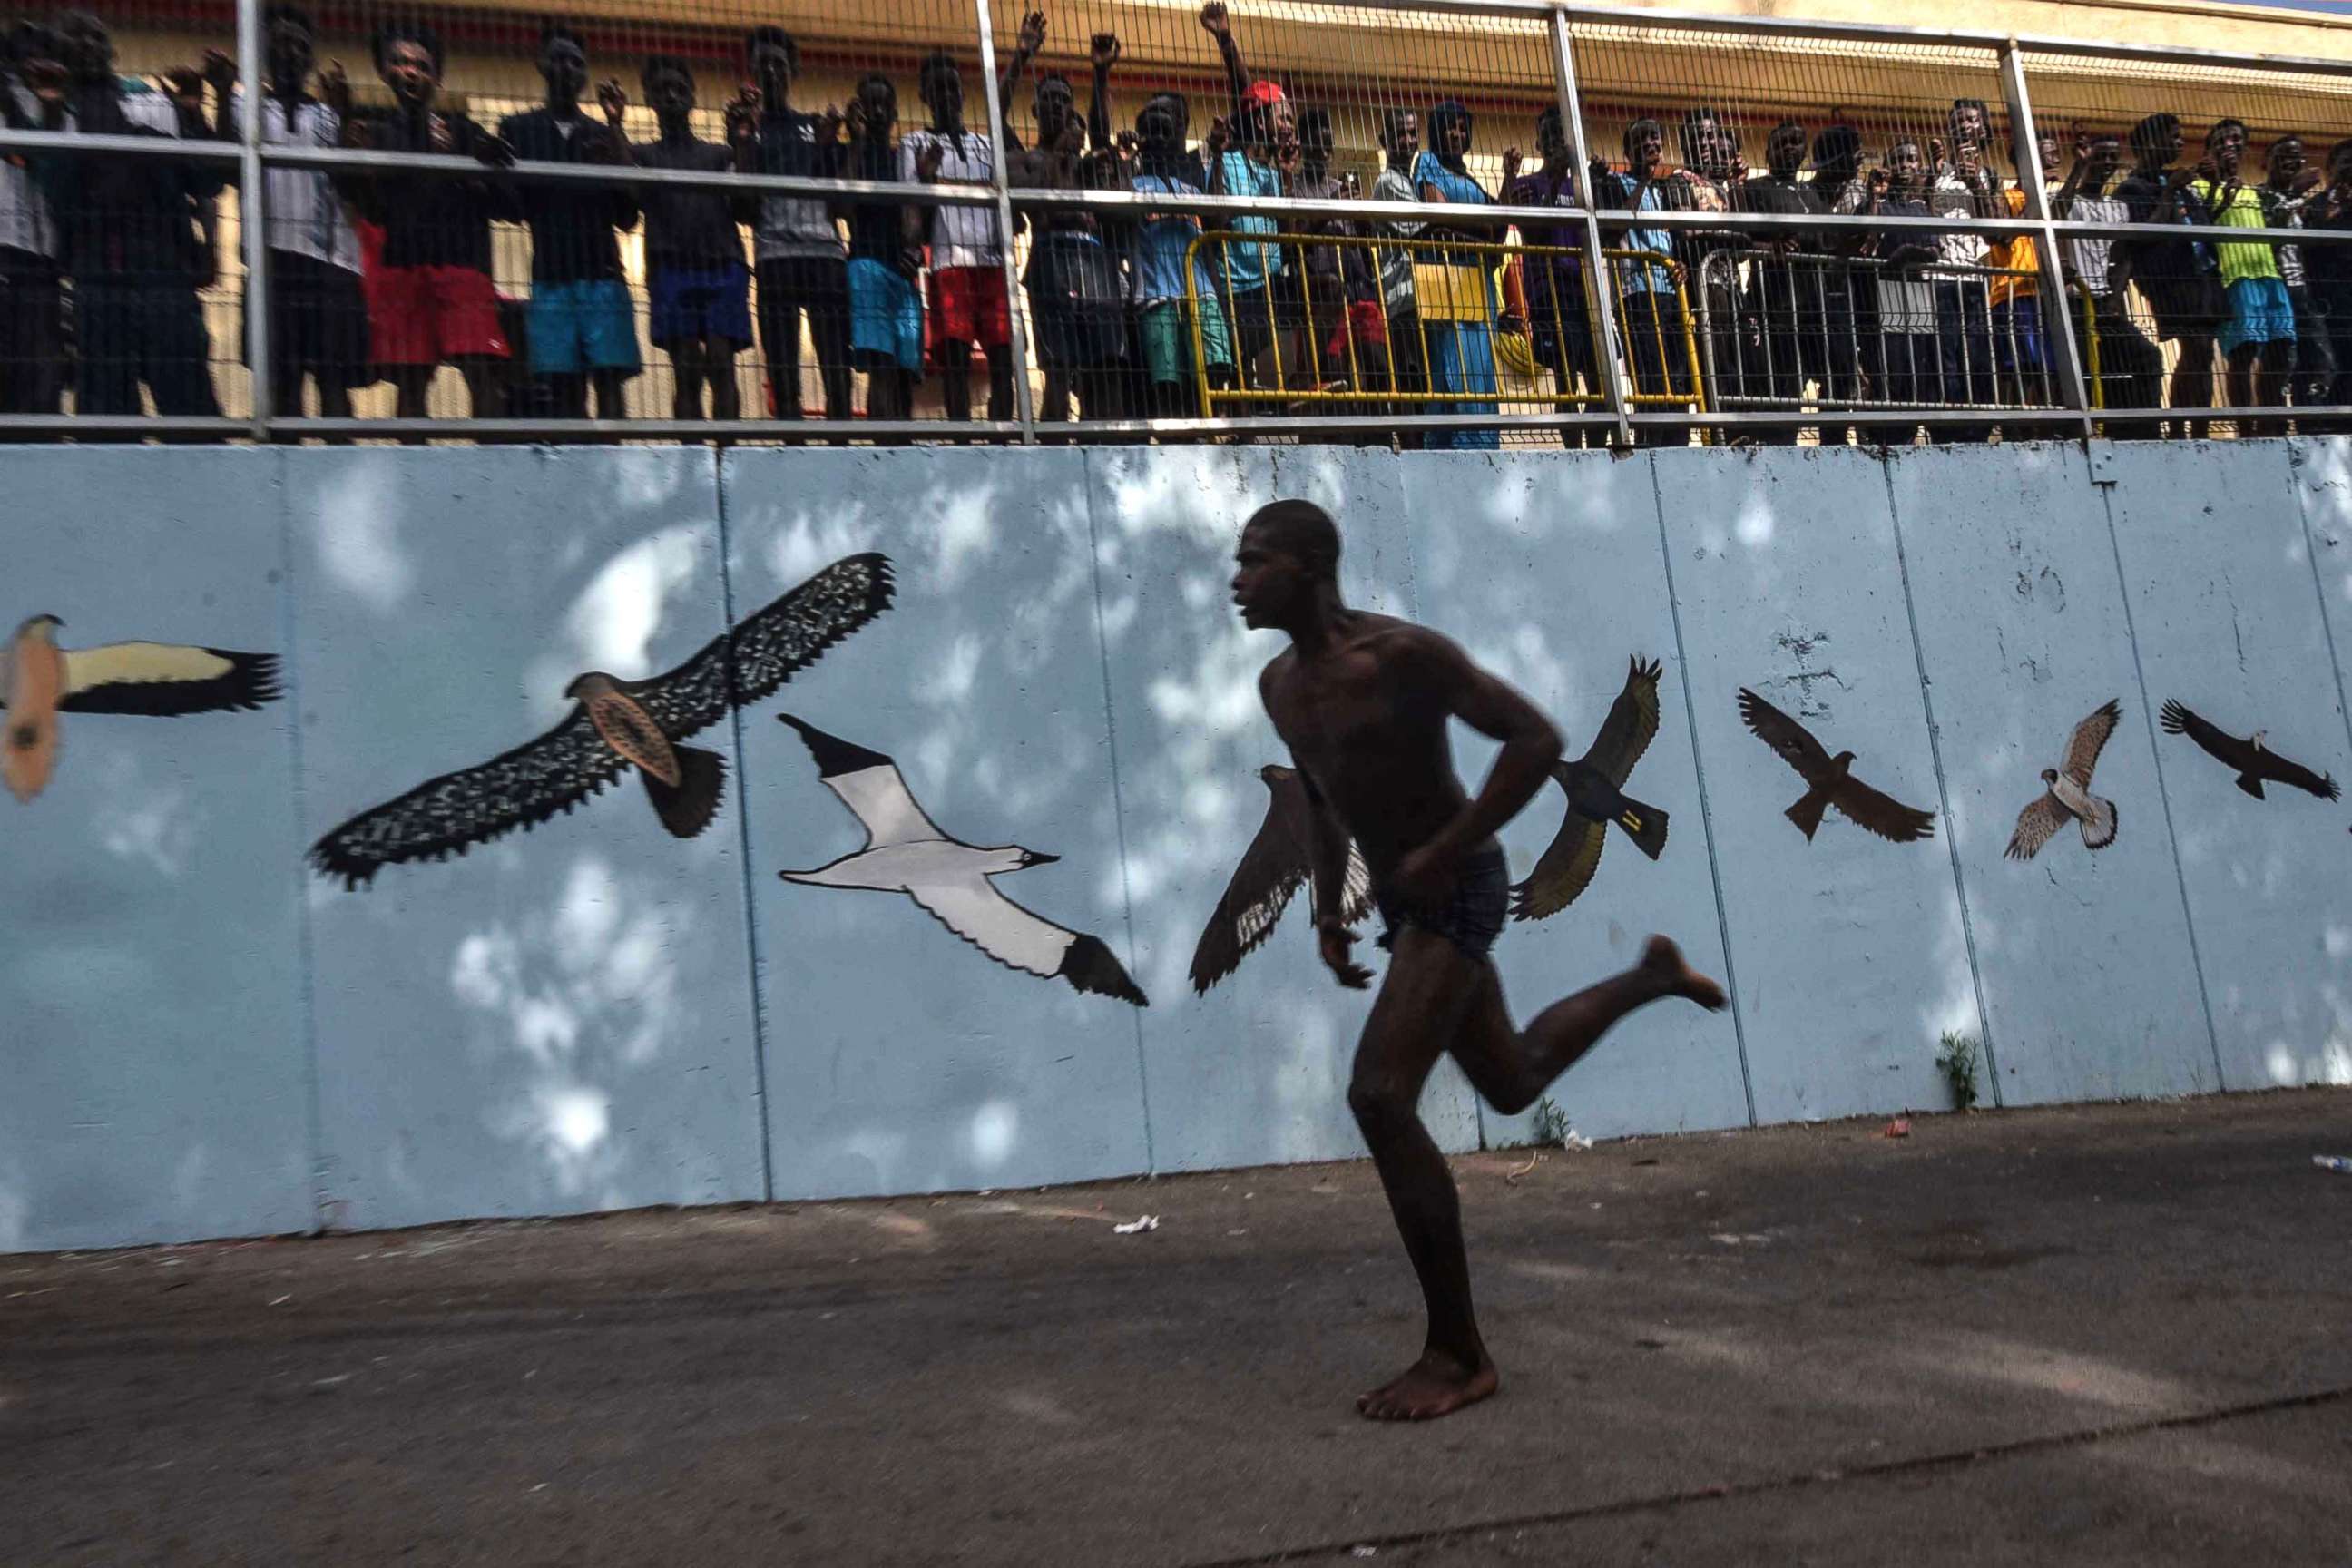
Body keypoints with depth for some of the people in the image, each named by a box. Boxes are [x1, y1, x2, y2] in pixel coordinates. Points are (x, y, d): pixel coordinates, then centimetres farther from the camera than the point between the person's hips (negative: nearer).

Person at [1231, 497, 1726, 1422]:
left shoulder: (1404, 652, -21)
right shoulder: (1279, 683, 4)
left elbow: (1538, 738, -21)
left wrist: (1447, 850, -22)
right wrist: (1327, 912, 10)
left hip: (1460, 894, -9)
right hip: (1404, 901, 9)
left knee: (1379, 1098, -21)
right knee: (1512, 1085, 23)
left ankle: (1457, 1353, -10)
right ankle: (1652, 976, 47)